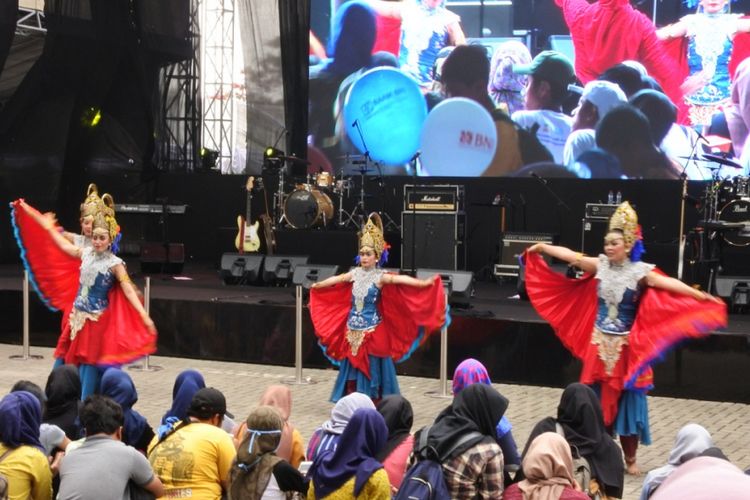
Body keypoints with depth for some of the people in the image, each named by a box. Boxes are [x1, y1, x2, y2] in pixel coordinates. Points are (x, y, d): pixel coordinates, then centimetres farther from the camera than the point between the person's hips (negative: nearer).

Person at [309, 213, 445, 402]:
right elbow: (336, 279, 22)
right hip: (353, 329, 5)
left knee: (371, 367, -2)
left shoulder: (380, 276, -10)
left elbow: (400, 279, -25)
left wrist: (423, 283, -39)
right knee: (353, 365, 9)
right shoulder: (355, 274, 6)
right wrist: (317, 285, 38)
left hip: (372, 329, -5)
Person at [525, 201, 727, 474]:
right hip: (599, 344, 4)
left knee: (626, 399, 2)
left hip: (626, 347, -4)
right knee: (599, 398, 9)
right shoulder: (600, 265, 0)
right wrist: (542, 248, 15)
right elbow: (570, 256, 8)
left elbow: (668, 283, -27)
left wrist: (697, 294, -40)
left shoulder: (640, 272, -13)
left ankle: (630, 459, 14)